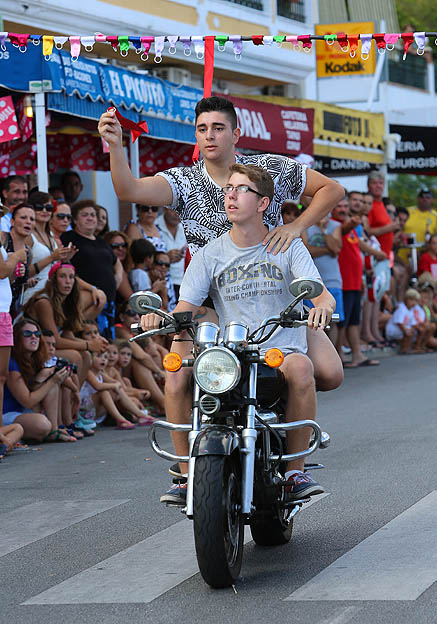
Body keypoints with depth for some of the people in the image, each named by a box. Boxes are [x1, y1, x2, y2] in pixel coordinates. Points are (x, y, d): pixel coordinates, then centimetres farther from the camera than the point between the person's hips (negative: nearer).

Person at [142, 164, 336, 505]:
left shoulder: (287, 246, 5)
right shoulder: (210, 255, 8)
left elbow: (322, 294, -7)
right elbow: (184, 310, 2)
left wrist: (322, 305, -32)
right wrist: (159, 317, -22)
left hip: (282, 350, -2)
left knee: (300, 367, -37)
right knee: (177, 372, -26)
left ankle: (295, 469, -21)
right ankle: (187, 475, -15)